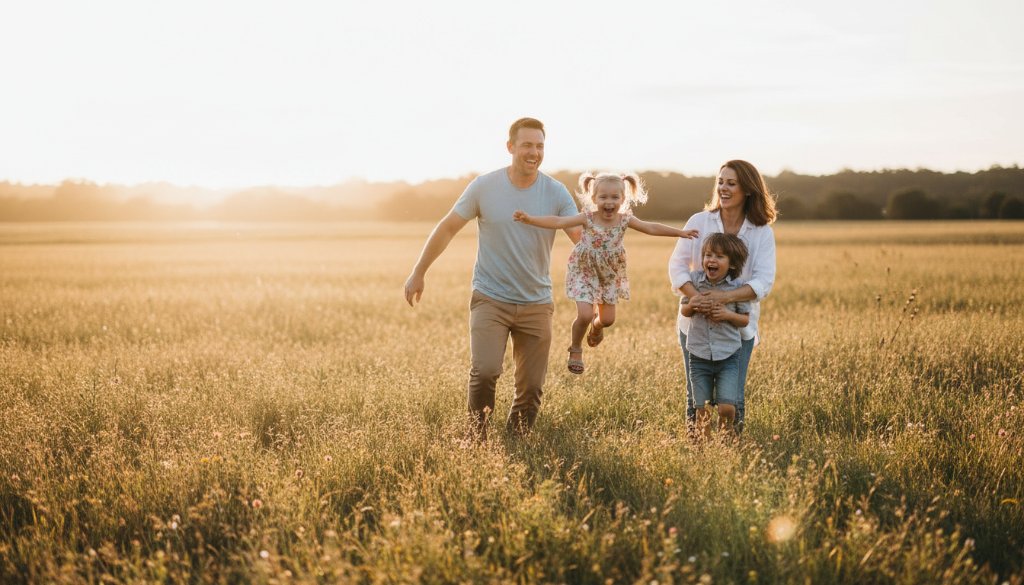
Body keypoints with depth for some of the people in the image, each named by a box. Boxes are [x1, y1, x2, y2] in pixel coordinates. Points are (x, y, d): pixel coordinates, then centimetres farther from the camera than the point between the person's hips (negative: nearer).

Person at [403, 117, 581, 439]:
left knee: (531, 387, 5)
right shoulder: (485, 186, -6)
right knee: (484, 372, -19)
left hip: (536, 304, 2)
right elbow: (447, 228, 2)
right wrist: (418, 273, 4)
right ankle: (478, 441, -1)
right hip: (490, 300, -2)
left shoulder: (556, 193, -4)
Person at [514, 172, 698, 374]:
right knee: (584, 315, -16)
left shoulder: (625, 220, -11)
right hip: (584, 272, -3)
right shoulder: (587, 218, -20)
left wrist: (680, 232, -9)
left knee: (607, 319, 9)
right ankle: (575, 349, 12)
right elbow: (557, 222, -27)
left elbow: (652, 228, -6)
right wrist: (529, 219, -38)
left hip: (609, 275, 4)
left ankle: (596, 327, 49)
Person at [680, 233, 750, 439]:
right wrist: (691, 306, -14)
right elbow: (683, 310, 8)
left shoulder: (737, 287, -8)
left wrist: (728, 315, -18)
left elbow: (745, 320, 2)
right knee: (703, 410, 5)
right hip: (699, 355, 1)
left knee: (727, 407, -10)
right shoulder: (694, 279, -5)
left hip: (728, 355, -1)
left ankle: (726, 436, 19)